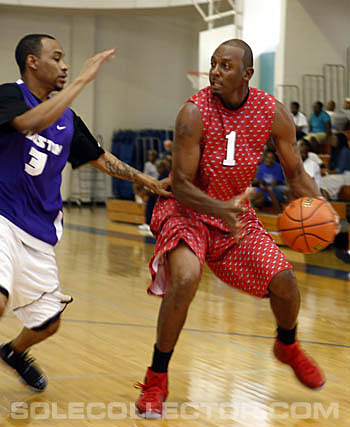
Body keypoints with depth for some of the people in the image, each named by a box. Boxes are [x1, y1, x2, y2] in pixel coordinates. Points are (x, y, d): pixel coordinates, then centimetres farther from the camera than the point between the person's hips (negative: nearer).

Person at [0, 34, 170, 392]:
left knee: (48, 323, 13)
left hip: (39, 232, 7)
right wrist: (82, 79, -27)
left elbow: (100, 157, 24)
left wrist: (149, 182, 20)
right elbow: (32, 123, -30)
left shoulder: (67, 120, 11)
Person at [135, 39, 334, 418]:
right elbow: (180, 185, -22)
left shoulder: (274, 113, -11)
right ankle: (156, 380, -12)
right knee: (186, 278, -29)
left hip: (234, 209, 4)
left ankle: (288, 347, 32)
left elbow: (296, 174, 1)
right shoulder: (194, 113, -24)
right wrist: (221, 209, -39)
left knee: (283, 279, -4)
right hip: (186, 210, -4)